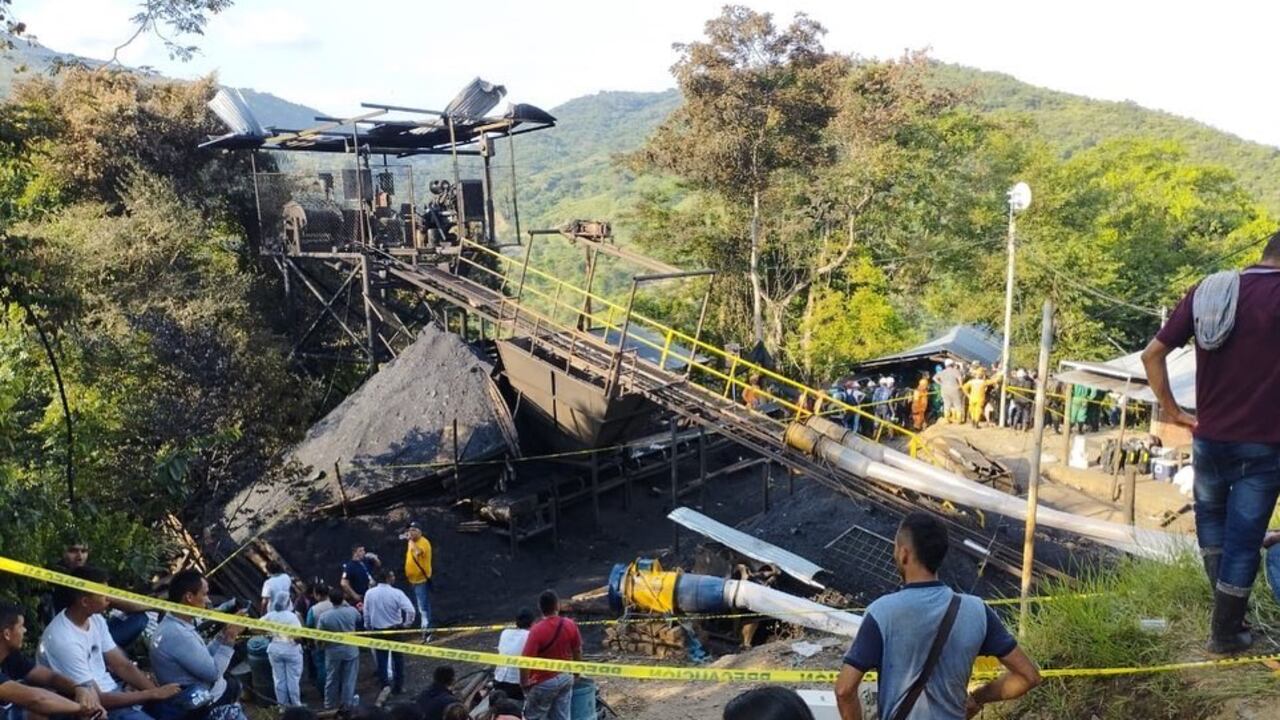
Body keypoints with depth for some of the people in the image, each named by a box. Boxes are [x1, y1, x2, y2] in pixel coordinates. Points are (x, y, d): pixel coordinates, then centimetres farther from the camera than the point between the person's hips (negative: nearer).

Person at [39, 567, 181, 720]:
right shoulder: (64, 640, -25)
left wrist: (157, 690, -9)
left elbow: (122, 666, 5)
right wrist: (154, 694, -19)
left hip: (112, 690, 8)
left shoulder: (95, 619, 1)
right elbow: (96, 699, -22)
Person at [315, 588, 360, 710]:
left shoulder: (324, 616, -20)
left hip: (333, 652, 0)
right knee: (349, 679, 14)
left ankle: (330, 704, 33)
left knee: (332, 679, 18)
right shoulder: (352, 611, -16)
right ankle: (348, 703, 25)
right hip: (350, 651, 0)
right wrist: (345, 603, 14)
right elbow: (359, 619, 8)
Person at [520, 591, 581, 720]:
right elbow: (577, 651, 5)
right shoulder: (570, 625, -7)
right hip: (566, 678, 5)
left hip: (544, 682, -5)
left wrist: (524, 683, -7)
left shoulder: (537, 630, -23)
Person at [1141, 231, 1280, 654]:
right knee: (1243, 539, 7)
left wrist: (1170, 408, 9)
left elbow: (1152, 354, 3)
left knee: (1211, 515, 26)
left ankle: (1225, 601, 33)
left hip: (1209, 436, 4)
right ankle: (1225, 633, 17)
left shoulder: (1206, 291, 3)